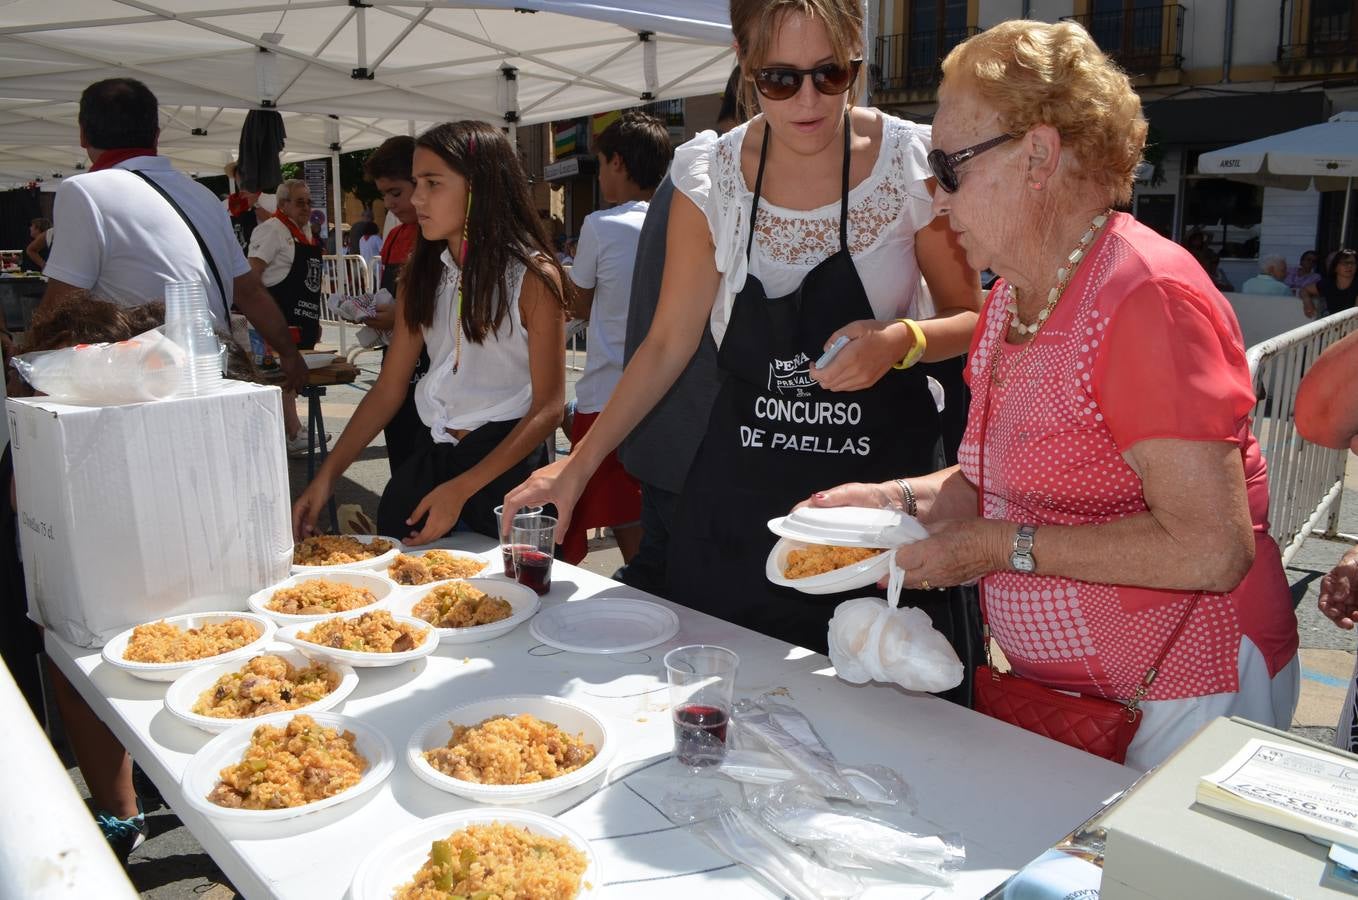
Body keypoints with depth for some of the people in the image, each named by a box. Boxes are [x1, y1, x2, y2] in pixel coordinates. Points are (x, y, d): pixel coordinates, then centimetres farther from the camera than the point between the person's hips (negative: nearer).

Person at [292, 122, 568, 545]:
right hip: (433, 457, 5)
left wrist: (461, 489, -20)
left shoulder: (533, 275, -12)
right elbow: (387, 390, 5)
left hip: (507, 461, -4)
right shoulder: (421, 272, 5)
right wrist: (327, 474, -5)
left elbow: (548, 406, -15)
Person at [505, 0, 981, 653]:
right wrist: (576, 466, -3)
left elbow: (971, 319, 2)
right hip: (739, 493, 2)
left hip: (885, 474, -1)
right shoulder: (710, 174, -3)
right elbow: (669, 343, 2)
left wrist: (903, 341, -21)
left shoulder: (911, 163, -8)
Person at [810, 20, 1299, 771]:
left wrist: (1005, 547, -23)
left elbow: (1211, 550, -27)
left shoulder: (1147, 295, -22)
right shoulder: (1009, 297, 4)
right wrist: (896, 499, -2)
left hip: (1184, 695, -7)